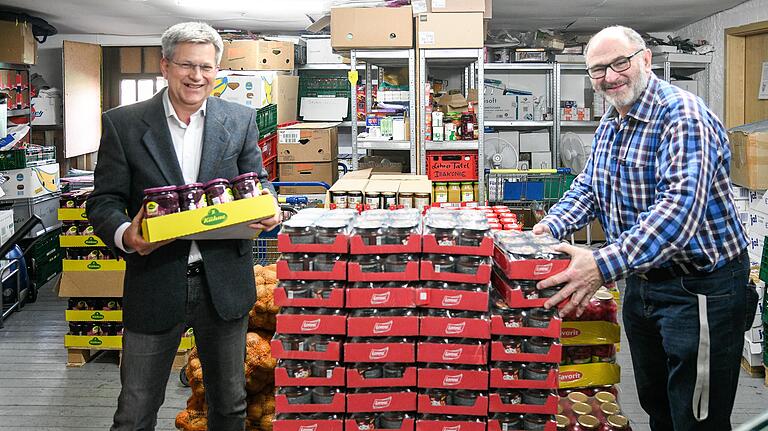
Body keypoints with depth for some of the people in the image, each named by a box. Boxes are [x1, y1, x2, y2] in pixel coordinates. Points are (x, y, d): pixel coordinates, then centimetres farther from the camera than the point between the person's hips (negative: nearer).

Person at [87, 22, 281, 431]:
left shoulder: (241, 120, 3)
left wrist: (268, 209, -14)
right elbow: (104, 201, -2)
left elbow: (257, 183, 9)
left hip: (224, 284, 2)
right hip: (154, 285, -1)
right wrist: (124, 235, -24)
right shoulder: (122, 123, -2)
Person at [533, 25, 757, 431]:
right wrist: (551, 225, -8)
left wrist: (604, 264, -43)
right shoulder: (610, 124, 8)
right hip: (642, 281, 9)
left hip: (701, 289, -8)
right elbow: (589, 186, 14)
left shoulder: (683, 115, -22)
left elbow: (681, 205, -34)